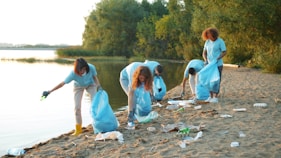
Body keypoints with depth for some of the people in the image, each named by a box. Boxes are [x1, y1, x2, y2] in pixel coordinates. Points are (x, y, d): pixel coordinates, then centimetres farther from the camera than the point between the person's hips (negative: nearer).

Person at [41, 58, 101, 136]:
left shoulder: (91, 68, -36)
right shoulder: (73, 74, -39)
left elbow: (95, 77, -15)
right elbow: (62, 83, -35)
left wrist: (99, 86, -28)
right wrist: (49, 91, -37)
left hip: (90, 84, 1)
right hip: (78, 86, -1)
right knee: (77, 107, -6)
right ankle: (78, 129, 8)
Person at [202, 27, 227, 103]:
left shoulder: (220, 41, -10)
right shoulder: (207, 42, 5)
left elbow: (224, 52, -10)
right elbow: (204, 53, 7)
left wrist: (217, 59, -24)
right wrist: (206, 60, -12)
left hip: (218, 65, -5)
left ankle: (215, 97, 2)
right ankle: (211, 97, 12)